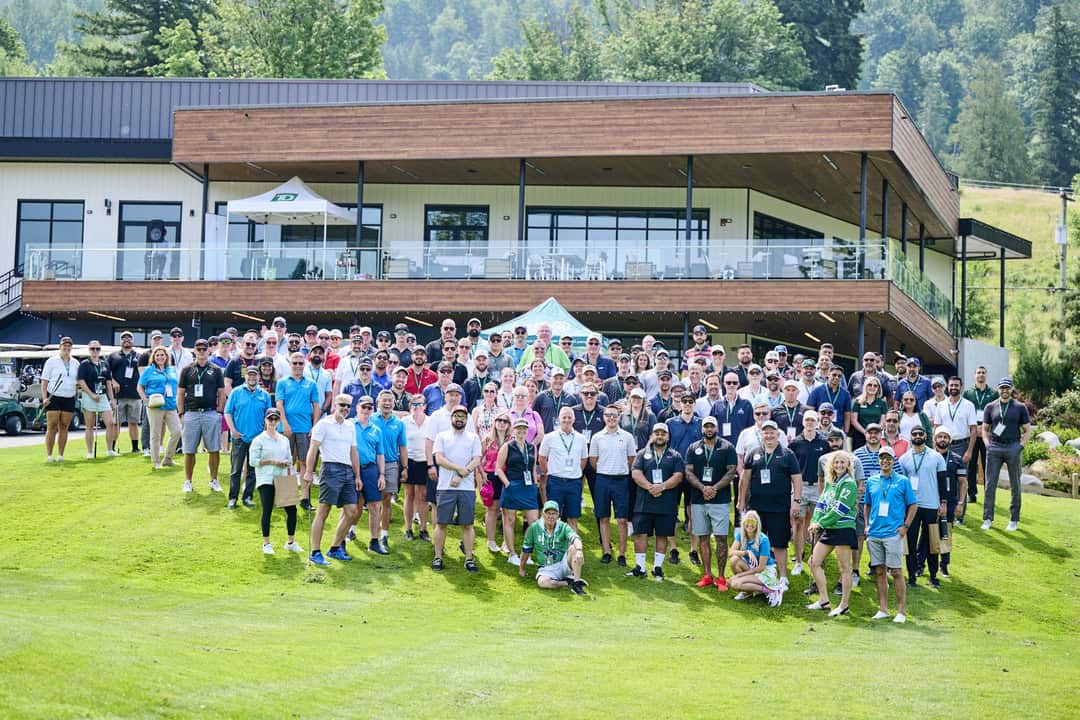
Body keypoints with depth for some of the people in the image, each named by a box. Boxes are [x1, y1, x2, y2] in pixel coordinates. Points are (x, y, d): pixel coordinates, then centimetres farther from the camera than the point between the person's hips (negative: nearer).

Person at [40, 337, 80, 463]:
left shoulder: (75, 363, 13)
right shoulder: (51, 361, 2)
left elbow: (78, 381, 22)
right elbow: (44, 381, -1)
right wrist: (44, 398, -11)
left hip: (69, 399, 4)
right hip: (53, 397, -3)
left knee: (64, 427, 2)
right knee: (52, 426, -7)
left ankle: (60, 455, 5)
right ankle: (49, 455, -6)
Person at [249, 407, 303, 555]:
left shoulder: (284, 440, 15)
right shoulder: (259, 440, -1)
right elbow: (253, 461, -6)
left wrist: (287, 463, -3)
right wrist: (271, 461, -13)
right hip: (266, 480, -5)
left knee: (291, 509, 0)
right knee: (267, 511, -5)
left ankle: (291, 542, 13)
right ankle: (266, 544, 4)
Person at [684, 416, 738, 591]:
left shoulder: (727, 448, 3)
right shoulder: (693, 448, 10)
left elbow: (731, 472, -3)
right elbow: (688, 473, 3)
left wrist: (714, 488, -14)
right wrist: (703, 488, -12)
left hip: (720, 499, -3)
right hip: (698, 500, 3)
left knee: (721, 537, -6)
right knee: (703, 537, 5)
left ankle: (720, 577, -2)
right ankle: (707, 575, 11)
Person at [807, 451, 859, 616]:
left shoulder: (849, 484, -10)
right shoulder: (829, 482, 14)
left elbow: (840, 509, -16)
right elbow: (821, 503, 12)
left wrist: (821, 523, -14)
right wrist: (815, 521, -4)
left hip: (844, 528, -8)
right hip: (828, 529, 8)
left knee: (844, 568, -1)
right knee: (814, 562, 6)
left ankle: (844, 605, 6)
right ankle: (824, 601, 12)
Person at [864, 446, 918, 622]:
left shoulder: (902, 481, 1)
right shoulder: (871, 481, 12)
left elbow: (913, 505, 4)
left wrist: (905, 526, -5)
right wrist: (867, 525, 10)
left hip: (893, 533, -4)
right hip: (874, 533, 4)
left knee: (896, 572, -5)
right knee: (879, 571, 7)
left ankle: (901, 611, -1)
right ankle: (883, 609, 13)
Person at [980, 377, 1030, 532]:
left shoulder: (1020, 407, 6)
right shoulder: (990, 407, 10)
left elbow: (1027, 430, 8)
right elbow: (985, 429, 15)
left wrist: (1021, 446, -3)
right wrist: (987, 445, 1)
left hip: (1013, 448, -1)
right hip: (994, 448, 1)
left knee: (1015, 485, 3)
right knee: (990, 484, -2)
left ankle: (1014, 520, 9)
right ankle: (988, 519, 3)